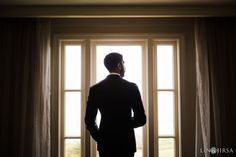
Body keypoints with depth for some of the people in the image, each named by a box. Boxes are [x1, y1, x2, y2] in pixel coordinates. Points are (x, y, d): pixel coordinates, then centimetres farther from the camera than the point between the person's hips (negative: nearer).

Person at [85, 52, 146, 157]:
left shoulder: (95, 89, -3)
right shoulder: (131, 87, -8)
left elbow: (89, 120, -2)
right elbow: (141, 119, -6)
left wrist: (99, 137, 12)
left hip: (105, 143, 2)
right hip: (126, 142, -1)